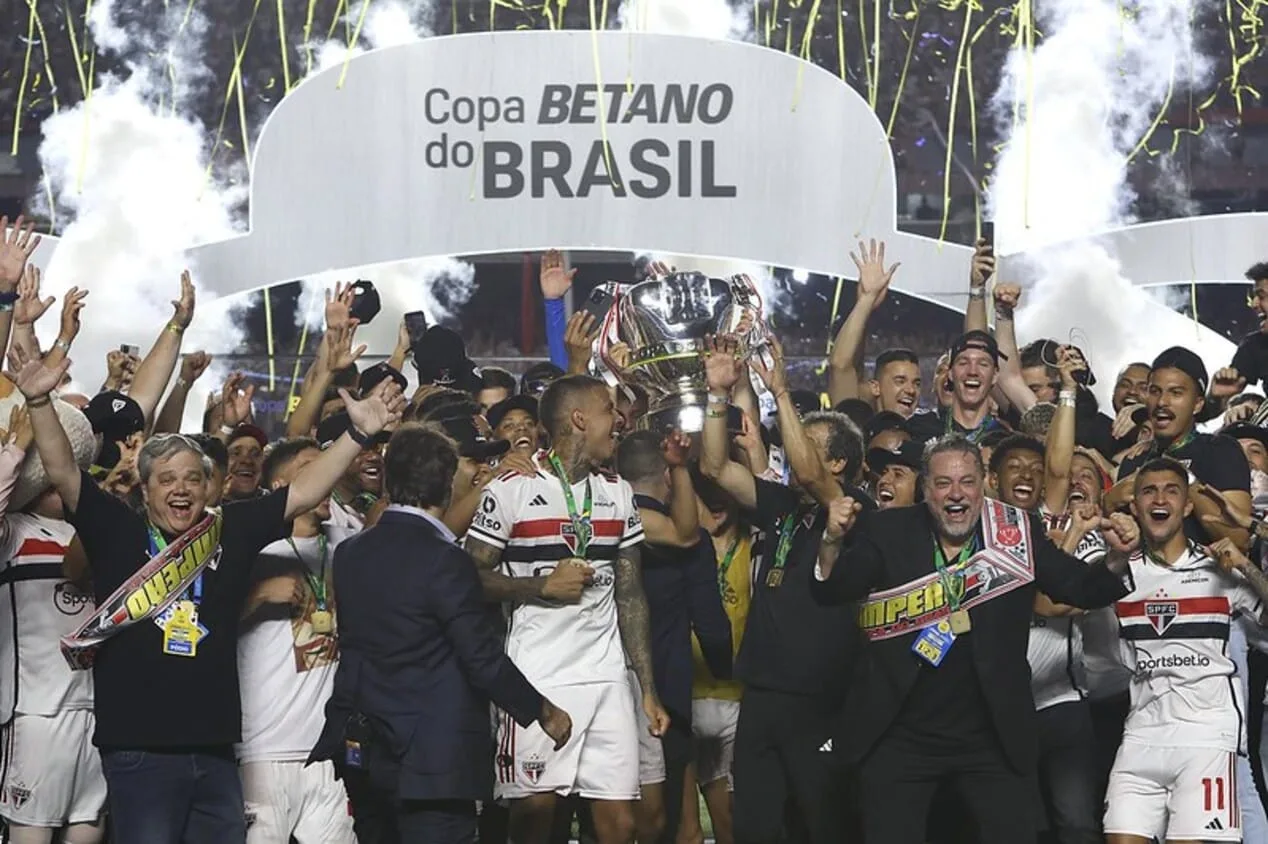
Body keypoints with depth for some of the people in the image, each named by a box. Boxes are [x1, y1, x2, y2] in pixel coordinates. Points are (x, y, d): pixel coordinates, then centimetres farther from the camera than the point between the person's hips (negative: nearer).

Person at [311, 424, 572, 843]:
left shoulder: (349, 553, 5)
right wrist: (544, 712, -3)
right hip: (432, 758, -7)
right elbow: (485, 661, -14)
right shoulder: (445, 562, -15)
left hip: (361, 753, 7)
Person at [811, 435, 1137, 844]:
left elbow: (1082, 588, -1)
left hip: (993, 737, 1)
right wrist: (833, 541, -31)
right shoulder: (888, 533, -3)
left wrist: (1115, 560, -22)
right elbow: (830, 591, -10)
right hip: (899, 737, 0)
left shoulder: (1016, 533, -1)